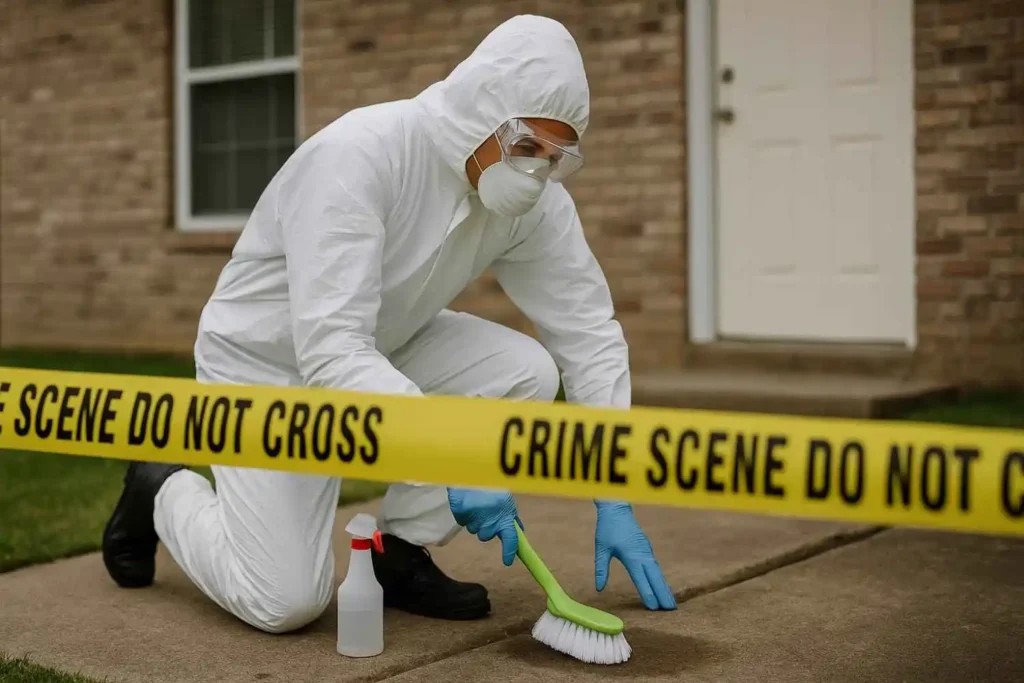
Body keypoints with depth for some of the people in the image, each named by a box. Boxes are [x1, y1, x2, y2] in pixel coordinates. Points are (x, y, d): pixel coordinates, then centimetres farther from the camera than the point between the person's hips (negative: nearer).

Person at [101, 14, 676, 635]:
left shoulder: (535, 197, -14)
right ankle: (167, 493, 17)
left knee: (527, 371, -19)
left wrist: (613, 498, -13)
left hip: (383, 348, 6)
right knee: (285, 601, -14)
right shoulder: (356, 157, -32)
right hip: (268, 359, -6)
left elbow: (590, 333, -9)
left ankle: (398, 554, -1)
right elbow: (330, 350, -39)